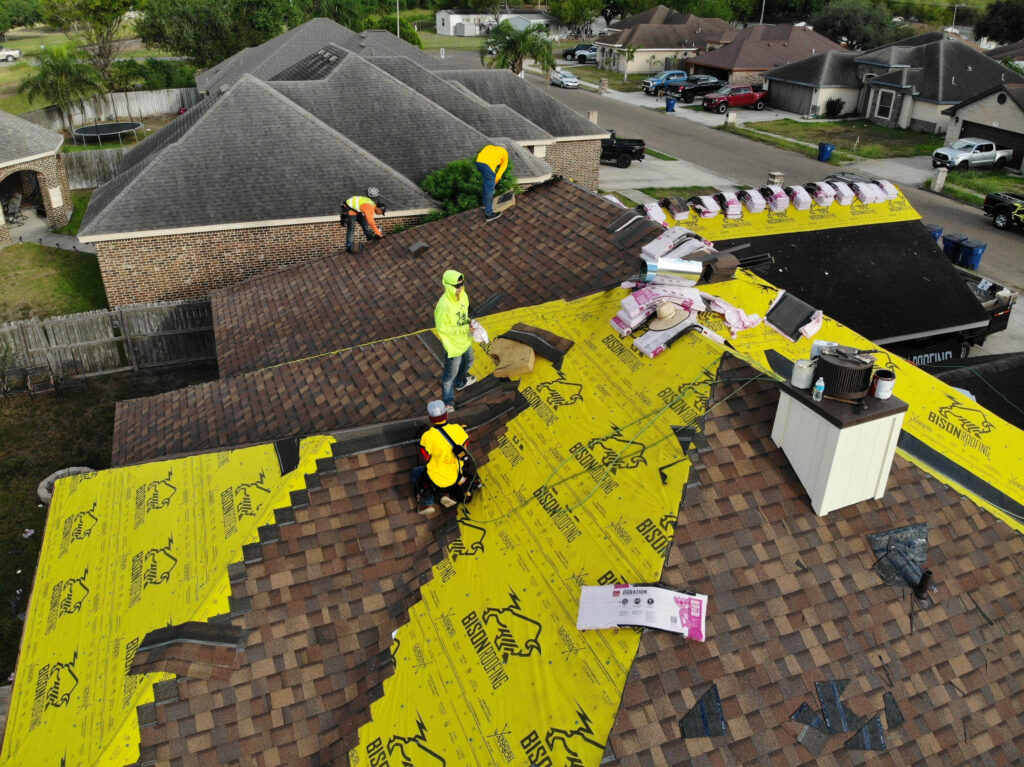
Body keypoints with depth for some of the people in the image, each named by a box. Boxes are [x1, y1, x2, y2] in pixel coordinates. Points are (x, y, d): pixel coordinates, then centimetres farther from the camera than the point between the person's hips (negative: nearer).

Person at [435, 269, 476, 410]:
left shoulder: (462, 295, -13)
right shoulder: (444, 305, -36)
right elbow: (441, 327, -26)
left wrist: (469, 322, -12)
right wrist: (463, 329, -29)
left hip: (465, 340, 8)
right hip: (453, 344, -8)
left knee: (467, 361, 33)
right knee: (451, 373, 11)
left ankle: (460, 383, 63)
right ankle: (448, 401, 34)